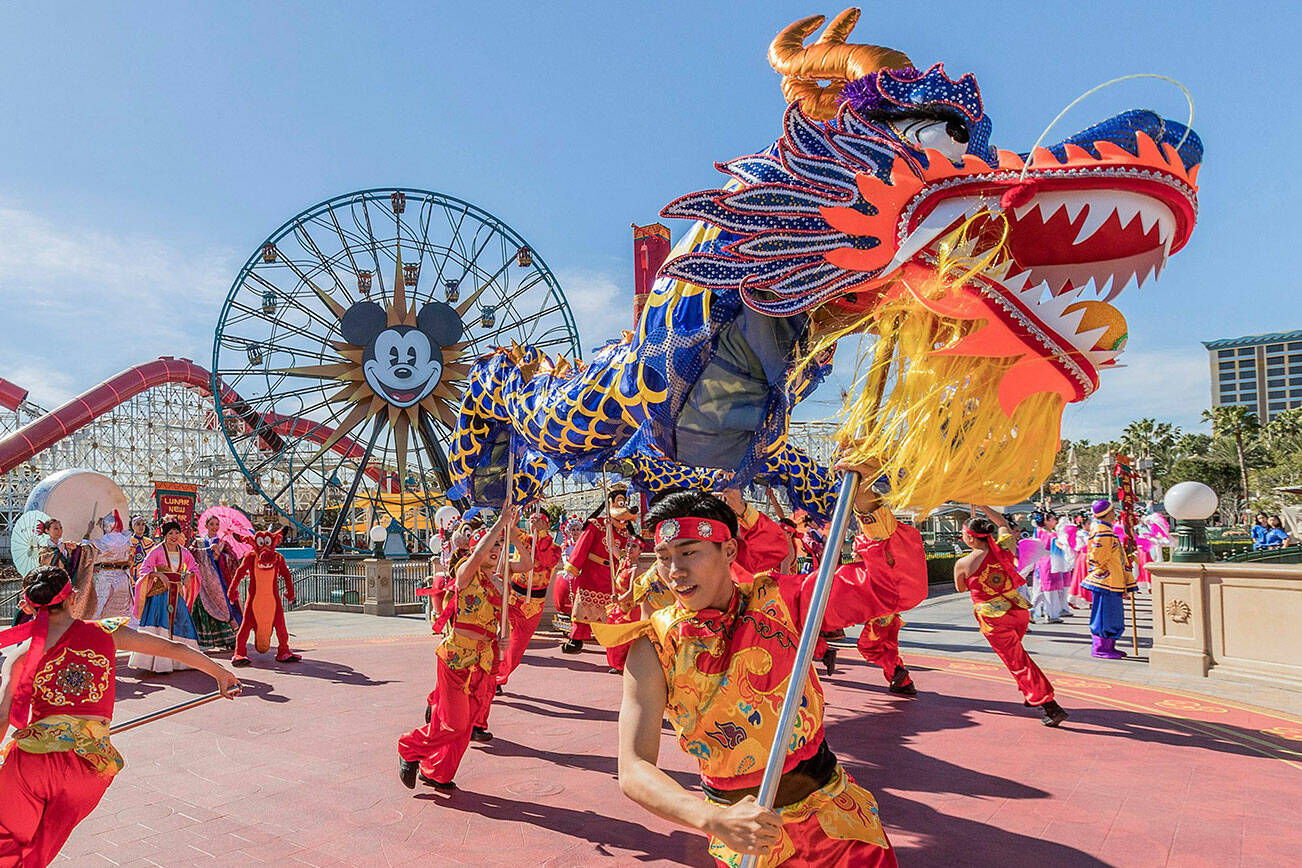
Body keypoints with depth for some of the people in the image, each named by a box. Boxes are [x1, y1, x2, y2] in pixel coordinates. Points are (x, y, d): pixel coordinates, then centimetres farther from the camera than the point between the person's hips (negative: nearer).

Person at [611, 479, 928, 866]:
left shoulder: (778, 600, -11)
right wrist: (714, 820, -39)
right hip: (739, 825, -1)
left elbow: (896, 588, -11)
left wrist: (869, 507, -27)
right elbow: (634, 770, -22)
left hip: (829, 805, 1)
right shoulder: (655, 647, -15)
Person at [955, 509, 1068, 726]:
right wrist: (983, 506, 28)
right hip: (1019, 611, 6)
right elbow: (1003, 524, 22)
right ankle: (1033, 694, 35)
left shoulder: (963, 563, -11)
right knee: (1016, 651, 28)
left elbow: (960, 588, 9)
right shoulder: (1004, 548, -1)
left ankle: (1049, 706, -6)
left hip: (994, 620, -6)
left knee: (1017, 662, -1)